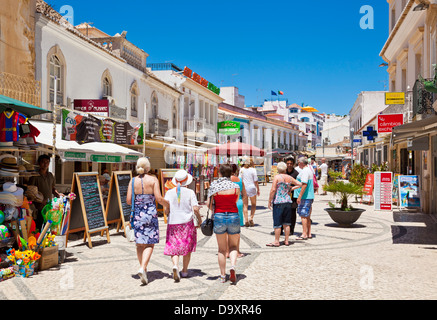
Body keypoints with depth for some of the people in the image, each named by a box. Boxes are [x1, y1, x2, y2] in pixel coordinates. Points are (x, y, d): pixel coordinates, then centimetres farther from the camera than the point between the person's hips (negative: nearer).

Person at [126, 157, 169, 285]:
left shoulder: (133, 181, 0)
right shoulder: (153, 180, -7)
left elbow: (128, 200, -3)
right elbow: (159, 199, -13)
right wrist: (167, 204, 7)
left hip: (137, 214, 3)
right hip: (151, 214, -3)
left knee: (140, 244, 15)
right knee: (150, 244, 3)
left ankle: (143, 268, 23)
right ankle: (142, 268, -15)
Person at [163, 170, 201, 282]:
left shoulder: (169, 192, 0)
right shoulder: (190, 192, -4)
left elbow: (166, 210, -5)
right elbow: (195, 209, -9)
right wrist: (199, 219, 7)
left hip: (172, 223, 1)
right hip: (187, 222, -1)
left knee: (174, 248, 4)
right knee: (187, 248, 15)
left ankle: (175, 266, -21)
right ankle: (184, 271, 22)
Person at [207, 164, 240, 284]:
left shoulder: (214, 186, -5)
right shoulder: (236, 187, -2)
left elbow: (208, 204, -3)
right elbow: (236, 201, 8)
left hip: (219, 217, 0)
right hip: (234, 216, 0)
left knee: (222, 249, 12)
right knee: (233, 246, 15)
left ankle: (222, 276, 15)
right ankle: (233, 266, -11)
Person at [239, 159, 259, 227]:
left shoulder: (242, 170, 3)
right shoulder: (253, 170, -4)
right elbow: (255, 181, -4)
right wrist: (258, 189, 4)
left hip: (244, 188, 2)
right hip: (251, 188, -2)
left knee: (245, 205, 6)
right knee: (253, 204, 14)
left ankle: (246, 221, 2)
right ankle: (251, 218, 0)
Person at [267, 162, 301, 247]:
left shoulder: (277, 177, -8)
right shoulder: (289, 178, 7)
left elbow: (273, 190, -12)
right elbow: (300, 184, 17)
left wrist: (269, 201, -6)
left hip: (278, 202, -5)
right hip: (287, 201, 5)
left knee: (277, 222, 1)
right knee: (286, 223, 12)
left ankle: (276, 241, 5)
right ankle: (286, 241, 17)